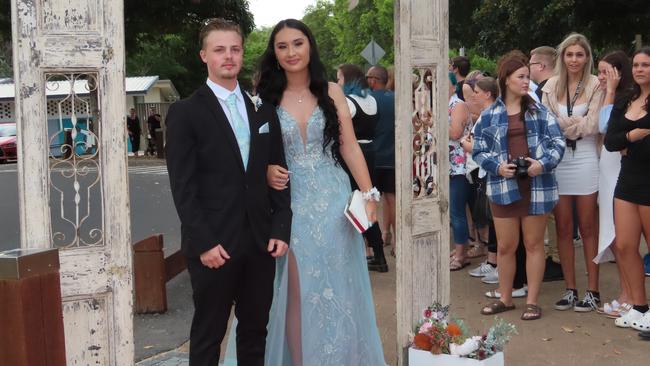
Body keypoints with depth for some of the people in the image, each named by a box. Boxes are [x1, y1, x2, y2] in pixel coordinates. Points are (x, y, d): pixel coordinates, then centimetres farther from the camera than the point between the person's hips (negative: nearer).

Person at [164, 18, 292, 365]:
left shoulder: (263, 109, 11)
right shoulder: (185, 112, -3)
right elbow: (183, 186, -8)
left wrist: (280, 229, 2)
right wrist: (203, 242, -14)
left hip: (260, 241, 4)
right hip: (213, 244, -4)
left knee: (255, 330, 13)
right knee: (208, 334, 8)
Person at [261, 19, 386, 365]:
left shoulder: (331, 92, 3)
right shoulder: (266, 98, 2)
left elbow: (349, 147, 2)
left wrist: (369, 194, -5)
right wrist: (268, 172, -16)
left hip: (333, 199, 1)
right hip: (291, 203, 0)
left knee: (337, 288, 8)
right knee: (298, 292, 5)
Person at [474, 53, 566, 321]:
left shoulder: (540, 112, 6)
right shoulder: (489, 115, 5)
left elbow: (558, 142, 3)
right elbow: (479, 150, 4)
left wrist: (544, 163, -15)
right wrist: (497, 166, -13)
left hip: (537, 185, 0)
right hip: (503, 186, 0)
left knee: (533, 243, 7)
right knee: (506, 246, 8)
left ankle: (532, 301, 17)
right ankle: (505, 298, 24)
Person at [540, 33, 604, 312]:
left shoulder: (596, 85, -3)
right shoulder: (552, 86, 7)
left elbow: (592, 125, -10)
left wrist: (561, 123, -5)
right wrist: (576, 123, -11)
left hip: (585, 158, -3)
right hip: (557, 158, 3)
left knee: (588, 228, 4)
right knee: (563, 228, 8)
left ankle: (592, 290, 13)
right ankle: (570, 289, 18)